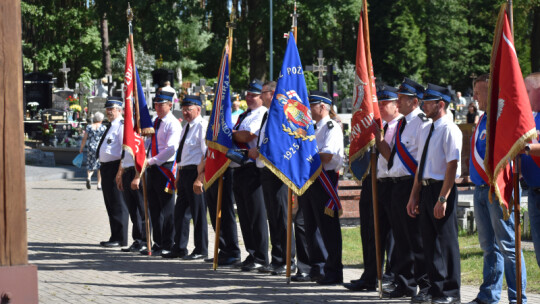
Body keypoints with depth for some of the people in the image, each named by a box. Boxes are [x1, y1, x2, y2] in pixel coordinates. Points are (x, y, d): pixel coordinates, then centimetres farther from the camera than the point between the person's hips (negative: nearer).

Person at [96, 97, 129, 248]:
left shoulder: (121, 126, -12)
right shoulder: (111, 126, 19)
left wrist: (121, 170, -23)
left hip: (115, 167, -11)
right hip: (106, 167, 11)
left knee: (118, 205, -7)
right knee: (110, 205, 14)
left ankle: (120, 239, -4)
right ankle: (115, 237, 21)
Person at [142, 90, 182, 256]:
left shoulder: (173, 124, -10)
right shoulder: (155, 122, 16)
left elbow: (171, 149, -19)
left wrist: (152, 161, -19)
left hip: (165, 167, -8)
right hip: (153, 168, 8)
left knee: (166, 208, -3)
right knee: (154, 207, 10)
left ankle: (167, 246, 2)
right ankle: (158, 243, 16)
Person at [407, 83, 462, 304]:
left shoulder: (449, 130, -12)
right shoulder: (425, 131, 14)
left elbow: (452, 166, -17)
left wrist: (442, 198, -21)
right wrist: (414, 196, 15)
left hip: (442, 189, -8)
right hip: (426, 188, 8)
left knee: (446, 241, -3)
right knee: (429, 240, 11)